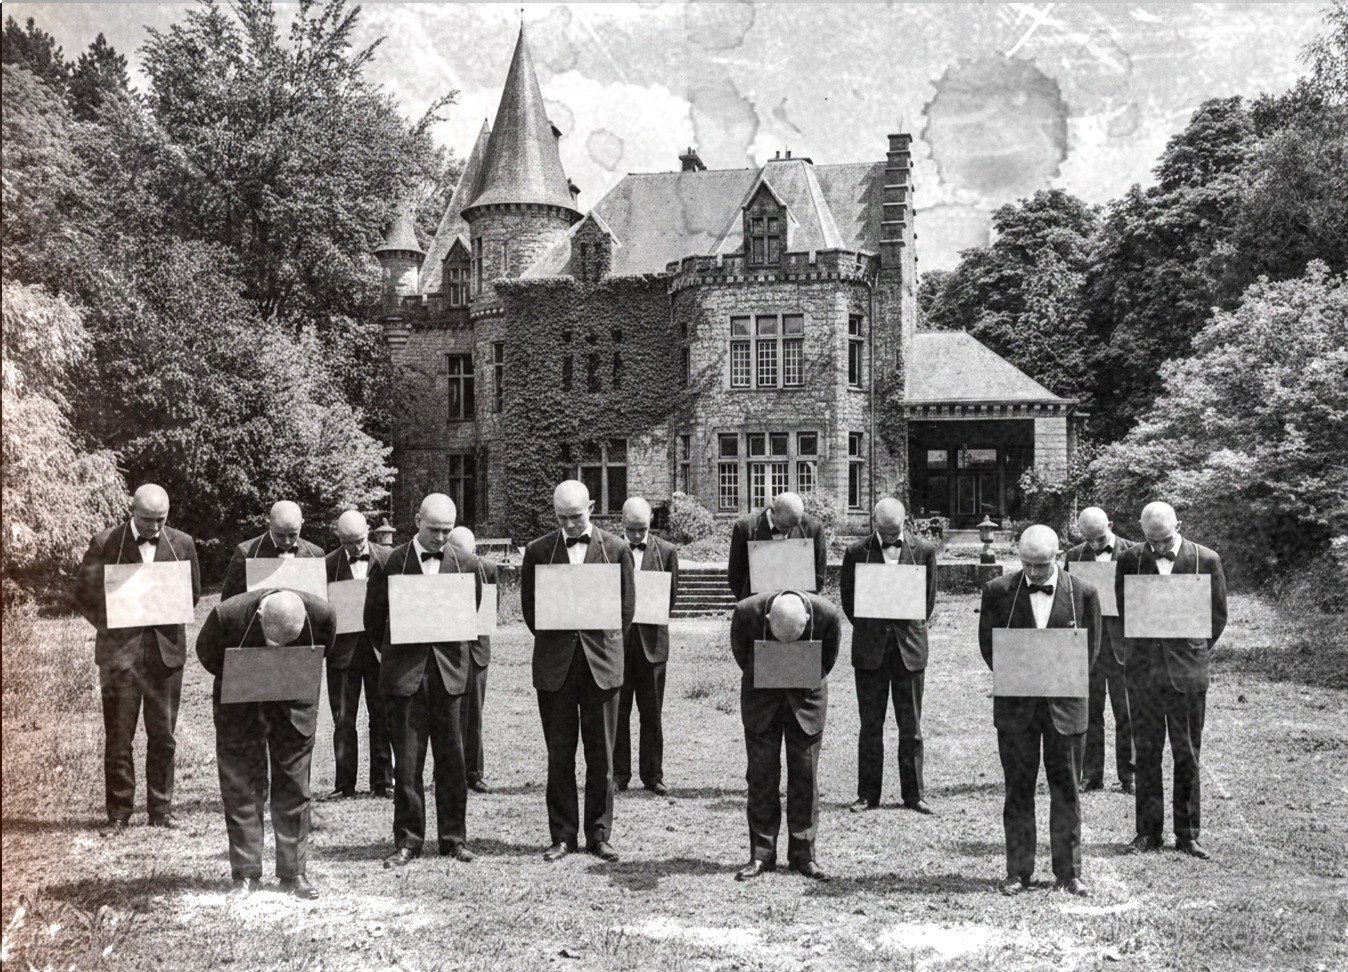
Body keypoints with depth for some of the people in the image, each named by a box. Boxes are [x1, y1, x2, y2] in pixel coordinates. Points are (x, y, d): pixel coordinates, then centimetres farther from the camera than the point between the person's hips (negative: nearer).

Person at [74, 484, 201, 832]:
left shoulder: (182, 544, 5)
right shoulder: (105, 544, -3)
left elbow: (193, 594, 12)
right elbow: (84, 594, 1)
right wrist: (111, 629, -6)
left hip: (166, 650, 2)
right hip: (120, 650, -2)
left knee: (163, 736, 7)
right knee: (118, 737, 2)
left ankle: (161, 809, 17)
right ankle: (118, 813, 11)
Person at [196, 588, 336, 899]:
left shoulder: (321, 614, -27)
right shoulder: (227, 614, -31)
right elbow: (207, 653, -9)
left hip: (294, 703, 1)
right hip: (240, 704, -1)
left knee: (293, 786, 2)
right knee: (238, 786, -1)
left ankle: (293, 873, 10)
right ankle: (246, 875, 8)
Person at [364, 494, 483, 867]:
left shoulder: (466, 565, 7)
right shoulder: (390, 564, 1)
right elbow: (374, 620, 7)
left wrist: (453, 646, 6)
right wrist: (406, 639, 2)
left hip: (450, 672, 2)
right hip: (404, 672, -1)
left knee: (452, 759, 5)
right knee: (406, 762, 2)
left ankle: (453, 838, 15)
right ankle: (407, 840, 11)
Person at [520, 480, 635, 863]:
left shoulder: (616, 549, 3)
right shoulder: (538, 551, 4)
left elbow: (627, 606, 8)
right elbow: (528, 606, 11)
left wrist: (608, 642, 4)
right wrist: (552, 641, 7)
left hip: (601, 663, 0)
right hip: (554, 664, 1)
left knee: (601, 756, 4)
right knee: (559, 755, 5)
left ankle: (598, 835, 14)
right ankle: (562, 835, 13)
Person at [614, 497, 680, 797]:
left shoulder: (666, 551, 5)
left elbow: (672, 595, 6)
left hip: (651, 639, 0)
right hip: (617, 637, 0)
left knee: (651, 712, 5)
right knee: (617, 710, 3)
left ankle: (652, 775, 13)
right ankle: (618, 774, 11)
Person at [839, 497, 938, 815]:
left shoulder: (923, 550, 2)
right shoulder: (857, 553, 0)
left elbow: (929, 598, 10)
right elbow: (848, 598, 7)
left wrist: (911, 629, 7)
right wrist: (868, 629, 5)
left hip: (910, 647, 0)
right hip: (869, 648, 0)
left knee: (911, 726, 6)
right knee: (870, 725, 5)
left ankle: (914, 794, 14)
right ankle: (868, 794, 12)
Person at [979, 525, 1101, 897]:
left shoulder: (1083, 594, 0)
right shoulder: (998, 591, -1)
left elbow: (1090, 648, 6)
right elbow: (988, 644, 4)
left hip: (1065, 702, 0)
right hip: (1016, 703, 0)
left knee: (1066, 790, 6)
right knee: (1018, 790, 5)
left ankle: (1069, 873, 16)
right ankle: (1017, 873, 12)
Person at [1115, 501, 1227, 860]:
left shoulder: (1206, 560, -2)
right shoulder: (1130, 560, 2)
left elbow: (1217, 616, 6)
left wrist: (1196, 651, 4)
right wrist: (1144, 641, 7)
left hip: (1187, 670, -1)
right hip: (1143, 668, 1)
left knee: (1187, 755, 4)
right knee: (1146, 752, 6)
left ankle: (1187, 834, 13)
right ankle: (1148, 831, 13)